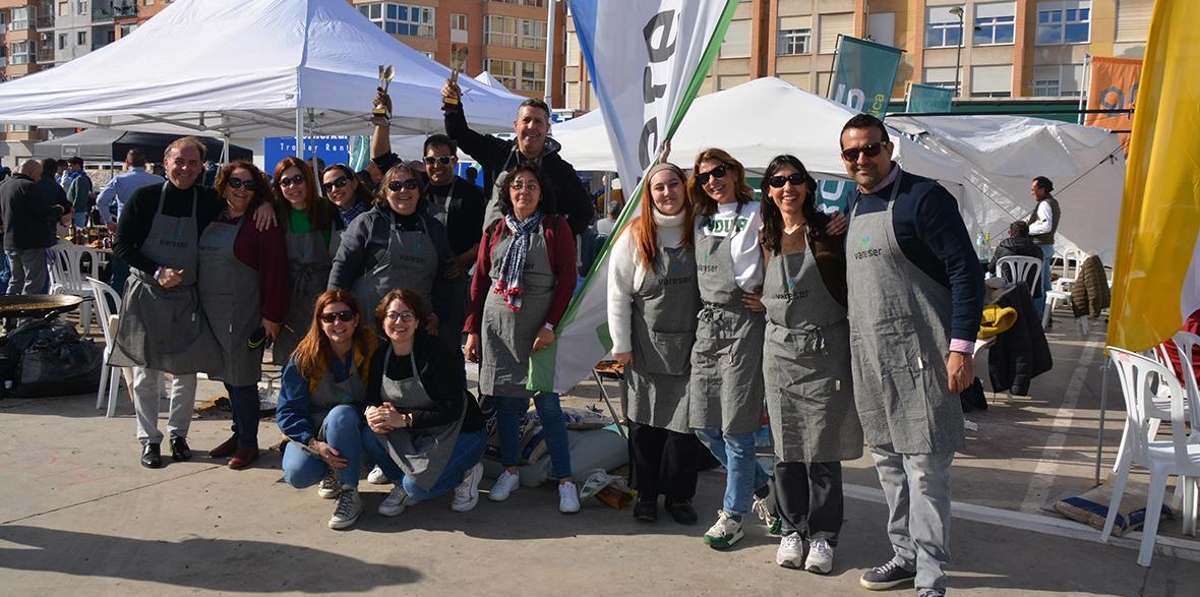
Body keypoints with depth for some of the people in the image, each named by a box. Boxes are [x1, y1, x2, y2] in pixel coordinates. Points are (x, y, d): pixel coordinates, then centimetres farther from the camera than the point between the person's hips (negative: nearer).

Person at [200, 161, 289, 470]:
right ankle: (239, 433, 26)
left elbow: (274, 270, -14)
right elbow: (200, 260, 17)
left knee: (241, 377, -1)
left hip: (243, 312, -6)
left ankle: (248, 443, 11)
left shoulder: (263, 223, -9)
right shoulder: (212, 219, 10)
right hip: (211, 309, 6)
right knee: (227, 375, 13)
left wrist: (271, 315, -17)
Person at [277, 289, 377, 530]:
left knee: (341, 414, -35)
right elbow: (288, 410, -12)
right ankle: (330, 473, 8)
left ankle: (350, 492, -24)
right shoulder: (305, 357, -13)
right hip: (312, 433, 0)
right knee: (298, 474, -29)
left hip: (353, 431, 0)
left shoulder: (371, 350, -13)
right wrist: (314, 444, -26)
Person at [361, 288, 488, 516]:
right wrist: (372, 412, -21)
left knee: (416, 486, -24)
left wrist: (405, 419, -29)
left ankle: (466, 474, 5)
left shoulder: (438, 353, -22)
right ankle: (402, 485, 5)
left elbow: (452, 409, -25)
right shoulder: (381, 354, -2)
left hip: (460, 433, -6)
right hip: (417, 434, 6)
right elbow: (372, 395, 4)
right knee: (370, 435, -20)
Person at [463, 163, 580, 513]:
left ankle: (565, 481, 3)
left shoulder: (556, 229, 0)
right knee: (506, 401, 9)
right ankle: (510, 472, 22)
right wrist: (472, 330, 6)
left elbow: (567, 279, -4)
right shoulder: (495, 232, 10)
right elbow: (479, 281, 11)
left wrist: (550, 325, -12)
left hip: (539, 327, -3)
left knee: (547, 403, -5)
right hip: (499, 326, 3)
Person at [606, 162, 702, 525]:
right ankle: (646, 493, 23)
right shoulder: (634, 237, -2)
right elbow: (618, 294, -1)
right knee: (645, 421, 7)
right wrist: (621, 344, -3)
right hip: (647, 345, -1)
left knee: (686, 422, 2)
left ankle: (679, 495, 19)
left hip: (690, 345, 1)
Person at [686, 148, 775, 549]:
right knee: (703, 424, 7)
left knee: (735, 426, -2)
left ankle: (733, 516, 13)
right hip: (708, 322, 7)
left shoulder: (755, 215, -4)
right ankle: (761, 487, 27)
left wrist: (766, 299, -13)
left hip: (744, 324, -7)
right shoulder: (702, 219, 15)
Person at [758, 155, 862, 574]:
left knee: (822, 451, 2)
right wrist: (769, 305, 1)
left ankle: (822, 535, 16)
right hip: (780, 353, 4)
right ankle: (791, 529, 23)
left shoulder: (830, 233, -4)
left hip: (825, 353, -3)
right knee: (786, 449, 9)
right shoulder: (766, 240, 7)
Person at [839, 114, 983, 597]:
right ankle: (907, 555, 29)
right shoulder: (852, 204, 13)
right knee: (888, 462, 15)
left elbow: (966, 272, -13)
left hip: (917, 356, -8)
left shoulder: (923, 197, -10)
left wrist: (961, 348, -18)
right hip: (869, 357, 8)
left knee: (925, 468, -4)